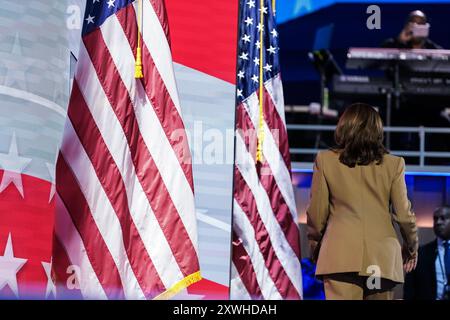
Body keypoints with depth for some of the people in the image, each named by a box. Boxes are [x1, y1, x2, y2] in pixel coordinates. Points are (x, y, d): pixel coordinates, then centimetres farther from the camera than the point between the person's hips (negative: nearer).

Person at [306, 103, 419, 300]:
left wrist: (315, 247, 21)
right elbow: (403, 214, 6)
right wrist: (411, 247, 24)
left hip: (341, 256, -1)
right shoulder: (393, 164, 5)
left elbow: (316, 213, 6)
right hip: (382, 257, 2)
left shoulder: (325, 160, 4)